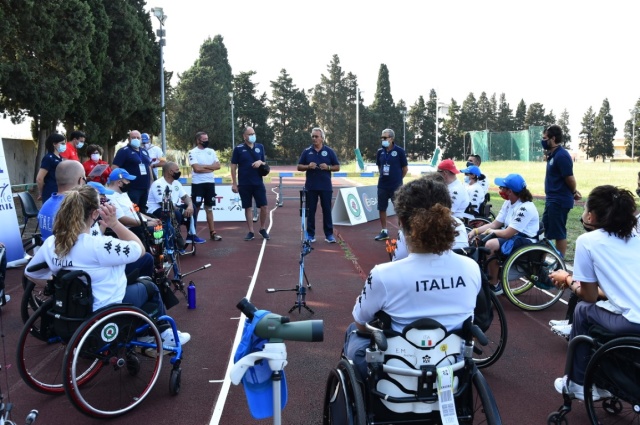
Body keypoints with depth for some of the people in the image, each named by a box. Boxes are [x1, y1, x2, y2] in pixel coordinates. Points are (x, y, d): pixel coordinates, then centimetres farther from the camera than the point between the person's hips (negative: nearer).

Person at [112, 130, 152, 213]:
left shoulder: (144, 151, 16)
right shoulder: (124, 151, -5)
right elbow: (114, 167, -12)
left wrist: (151, 183, 19)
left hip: (145, 188, 7)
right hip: (132, 188, -7)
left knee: (143, 211, 13)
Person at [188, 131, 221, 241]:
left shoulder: (211, 151, 9)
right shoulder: (193, 152, -7)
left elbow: (218, 165, -1)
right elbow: (196, 168, -18)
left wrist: (203, 166, -11)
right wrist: (210, 168, -8)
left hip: (210, 183, 5)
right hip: (198, 183, -5)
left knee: (209, 208, 9)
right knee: (195, 208, 1)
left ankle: (212, 232, 12)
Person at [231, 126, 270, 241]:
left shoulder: (260, 147, 7)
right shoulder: (238, 149, -2)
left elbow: (265, 163, 14)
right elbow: (233, 167, -1)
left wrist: (260, 162, -10)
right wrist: (234, 183, -5)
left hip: (258, 183, 2)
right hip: (244, 184, -2)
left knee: (263, 206, 0)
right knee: (247, 208, 5)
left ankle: (262, 229, 19)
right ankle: (251, 232, 14)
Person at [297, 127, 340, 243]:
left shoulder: (329, 151, 3)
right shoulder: (307, 151, 6)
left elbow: (337, 167, 5)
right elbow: (299, 167, 7)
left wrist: (328, 167, -14)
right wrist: (308, 166, -12)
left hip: (326, 187, -1)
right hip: (310, 187, 1)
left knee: (327, 210, 3)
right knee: (310, 211, 5)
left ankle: (329, 234, 11)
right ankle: (310, 234, 13)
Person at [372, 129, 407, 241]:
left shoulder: (399, 151, -9)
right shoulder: (380, 152, 3)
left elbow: (405, 168, -1)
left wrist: (397, 179, 6)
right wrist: (383, 176, 10)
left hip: (396, 186, -5)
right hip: (382, 185, 5)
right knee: (381, 209, 9)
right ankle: (384, 232, 21)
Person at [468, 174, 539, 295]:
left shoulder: (525, 208, -24)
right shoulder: (508, 203, 5)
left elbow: (507, 233, -26)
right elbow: (494, 224, 5)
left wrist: (491, 231, -9)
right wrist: (475, 231, -7)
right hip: (511, 235, 9)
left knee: (490, 245, -28)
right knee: (480, 239, -5)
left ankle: (495, 284, -12)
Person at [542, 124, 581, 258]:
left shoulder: (561, 155, -19)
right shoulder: (553, 154, 11)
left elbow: (570, 178, -17)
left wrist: (574, 193, 0)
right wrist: (574, 192, 8)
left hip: (559, 201, -10)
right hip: (552, 199, 10)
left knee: (559, 233, -2)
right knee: (547, 229, 17)